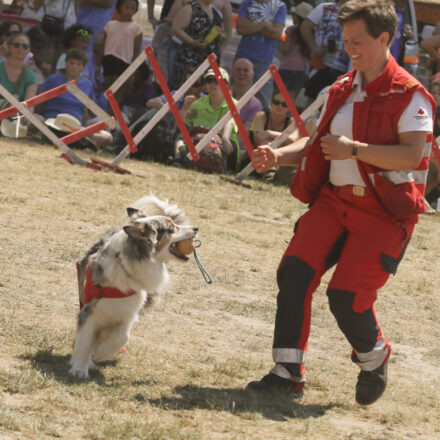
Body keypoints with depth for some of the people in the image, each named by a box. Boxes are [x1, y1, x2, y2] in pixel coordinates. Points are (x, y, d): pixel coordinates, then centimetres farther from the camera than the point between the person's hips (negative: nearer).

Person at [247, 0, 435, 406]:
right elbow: (319, 143, 20)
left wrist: (354, 150, -24)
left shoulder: (409, 95, -9)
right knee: (294, 272, -13)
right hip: (335, 200, 6)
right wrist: (278, 156, 2)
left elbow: (412, 155, -20)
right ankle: (289, 371, -4)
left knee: (347, 296, -13)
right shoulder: (343, 90, 14)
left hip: (383, 212, -6)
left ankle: (374, 359, 20)